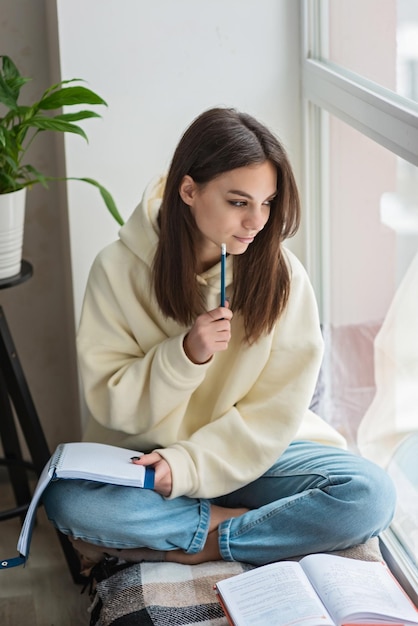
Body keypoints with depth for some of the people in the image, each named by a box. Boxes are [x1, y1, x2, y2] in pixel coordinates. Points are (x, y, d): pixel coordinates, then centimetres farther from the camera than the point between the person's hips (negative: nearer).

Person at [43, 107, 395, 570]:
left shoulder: (282, 274, -9)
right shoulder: (119, 268, -11)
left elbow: (275, 412, -8)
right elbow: (109, 401, -8)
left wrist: (188, 465, -20)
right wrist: (185, 355, -25)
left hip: (253, 454, 1)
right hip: (146, 457, -1)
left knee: (370, 496, -24)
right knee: (66, 499, -31)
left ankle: (193, 544, -17)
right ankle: (230, 522, -15)